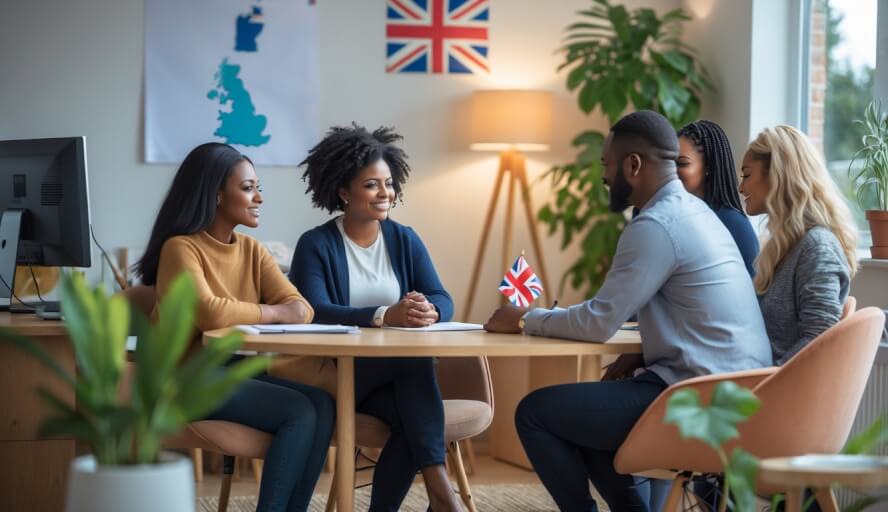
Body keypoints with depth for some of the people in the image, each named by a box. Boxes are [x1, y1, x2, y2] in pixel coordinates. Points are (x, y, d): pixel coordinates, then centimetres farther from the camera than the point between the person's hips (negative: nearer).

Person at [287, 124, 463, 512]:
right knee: (415, 353, -32)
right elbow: (316, 313, -21)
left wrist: (429, 312, -28)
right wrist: (384, 316, -36)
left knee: (412, 417, -31)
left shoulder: (405, 240, 9)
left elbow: (443, 300, -1)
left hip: (397, 374, 4)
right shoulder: (316, 245, -5)